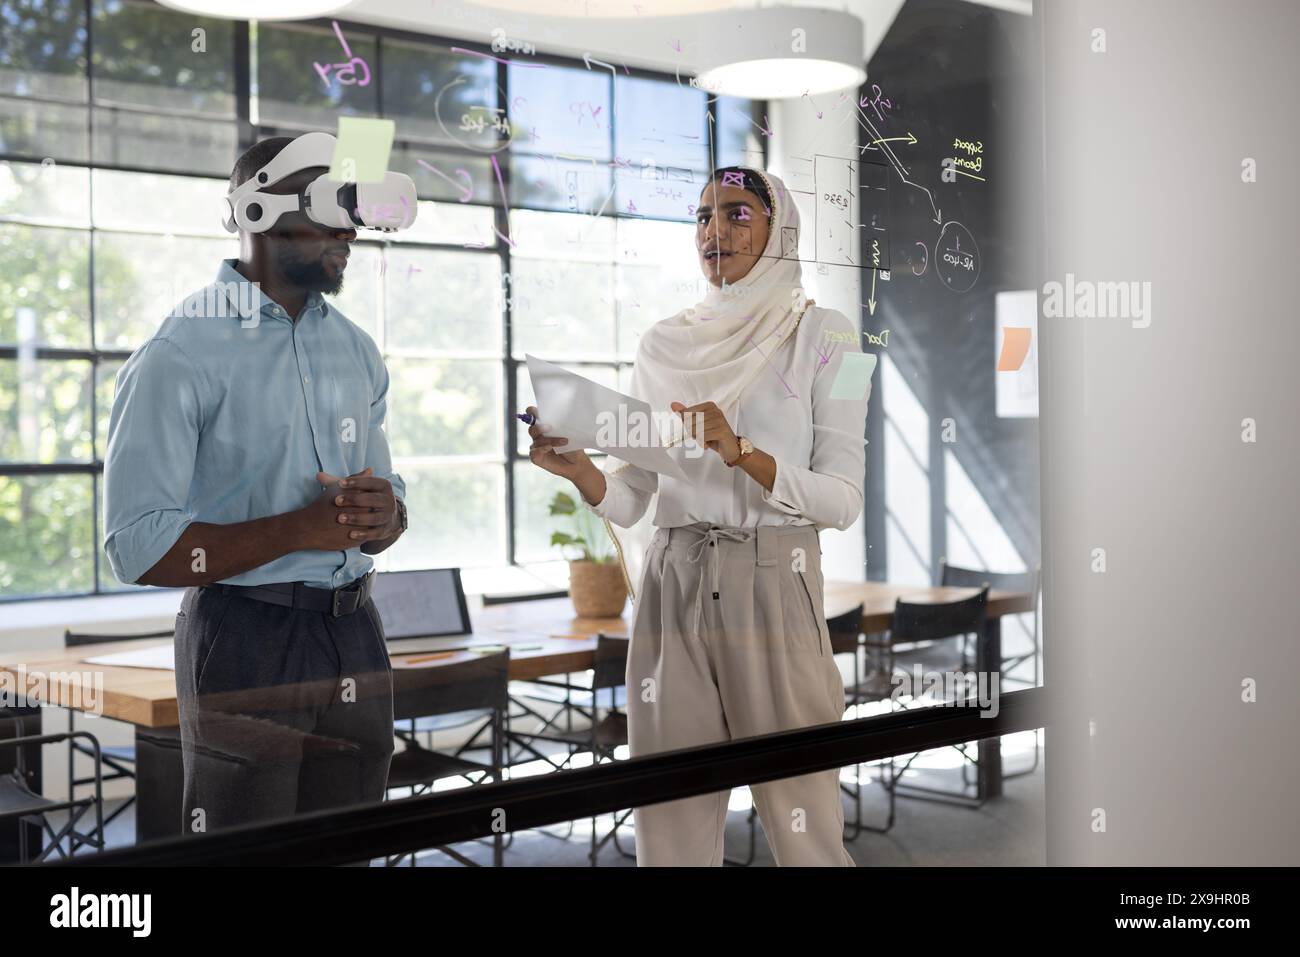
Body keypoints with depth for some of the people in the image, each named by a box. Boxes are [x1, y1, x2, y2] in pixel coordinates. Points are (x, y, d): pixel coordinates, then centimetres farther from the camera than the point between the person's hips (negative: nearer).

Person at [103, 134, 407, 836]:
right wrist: (299, 528, -23)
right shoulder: (180, 356, -10)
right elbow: (137, 548, -16)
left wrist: (383, 515, -6)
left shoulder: (356, 350, 13)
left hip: (355, 637, 6)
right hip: (245, 642, -6)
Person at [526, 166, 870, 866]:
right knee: (671, 826, 6)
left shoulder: (821, 336, 3)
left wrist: (741, 453, -19)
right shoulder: (664, 344, 13)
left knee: (802, 823, -2)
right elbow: (630, 503, 10)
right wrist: (580, 471, -11)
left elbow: (843, 500, -5)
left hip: (773, 580, -3)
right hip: (671, 584, 3)